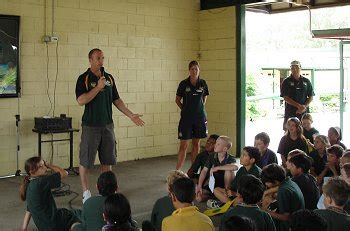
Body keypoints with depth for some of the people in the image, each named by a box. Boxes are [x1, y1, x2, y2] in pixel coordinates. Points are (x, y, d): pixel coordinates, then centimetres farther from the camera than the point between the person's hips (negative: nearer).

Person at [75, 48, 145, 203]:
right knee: (85, 161, 3)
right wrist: (98, 87, -20)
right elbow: (81, 100, -19)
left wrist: (131, 115, 9)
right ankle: (86, 192, 16)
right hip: (90, 125, -5)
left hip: (107, 125, 5)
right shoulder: (84, 79, -7)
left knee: (107, 160, 10)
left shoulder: (109, 78, 9)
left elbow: (116, 100, 13)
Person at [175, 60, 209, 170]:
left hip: (200, 117, 3)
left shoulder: (203, 83, 1)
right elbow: (177, 100, 5)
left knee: (196, 143, 10)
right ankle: (177, 171, -4)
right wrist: (185, 109, 1)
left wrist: (200, 107, 8)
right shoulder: (184, 84, -6)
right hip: (186, 118, -3)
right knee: (184, 145, -6)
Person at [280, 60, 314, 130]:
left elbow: (311, 96, 11)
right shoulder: (286, 82, 2)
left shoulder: (306, 81, 11)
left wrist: (305, 106, -8)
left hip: (304, 112, 2)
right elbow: (285, 97, -5)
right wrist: (298, 106, -14)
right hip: (290, 112, -2)